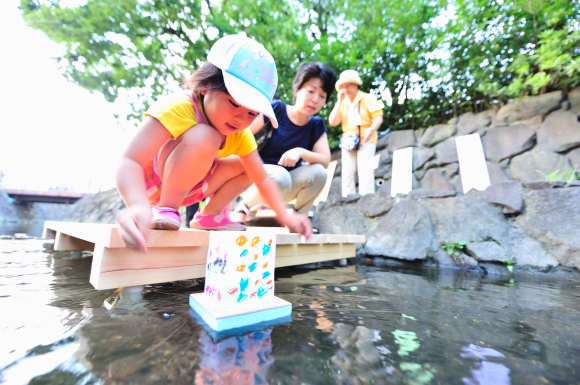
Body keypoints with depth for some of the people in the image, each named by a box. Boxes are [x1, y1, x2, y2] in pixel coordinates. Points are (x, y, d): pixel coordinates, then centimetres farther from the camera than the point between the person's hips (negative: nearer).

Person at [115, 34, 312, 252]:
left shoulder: (241, 135, -11)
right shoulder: (179, 108, -29)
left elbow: (262, 179, -10)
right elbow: (129, 162, -37)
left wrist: (285, 217, -20)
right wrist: (140, 206, -56)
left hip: (187, 184, 7)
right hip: (150, 183, -6)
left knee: (246, 166, 0)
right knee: (204, 137, -32)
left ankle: (209, 215, 5)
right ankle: (165, 209, -19)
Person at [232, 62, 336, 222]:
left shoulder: (316, 125, 2)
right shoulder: (275, 110, -10)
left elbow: (325, 161, -10)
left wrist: (300, 152, -27)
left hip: (286, 187, 4)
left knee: (318, 172, -23)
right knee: (280, 176, -37)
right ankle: (245, 206, -6)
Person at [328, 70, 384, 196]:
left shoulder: (368, 99, 0)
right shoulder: (342, 103, 10)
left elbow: (378, 117, -7)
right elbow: (333, 122, -3)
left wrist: (372, 129, -28)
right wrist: (339, 101, -6)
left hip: (366, 140, -4)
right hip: (348, 142, 4)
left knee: (365, 171, -14)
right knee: (347, 172, 1)